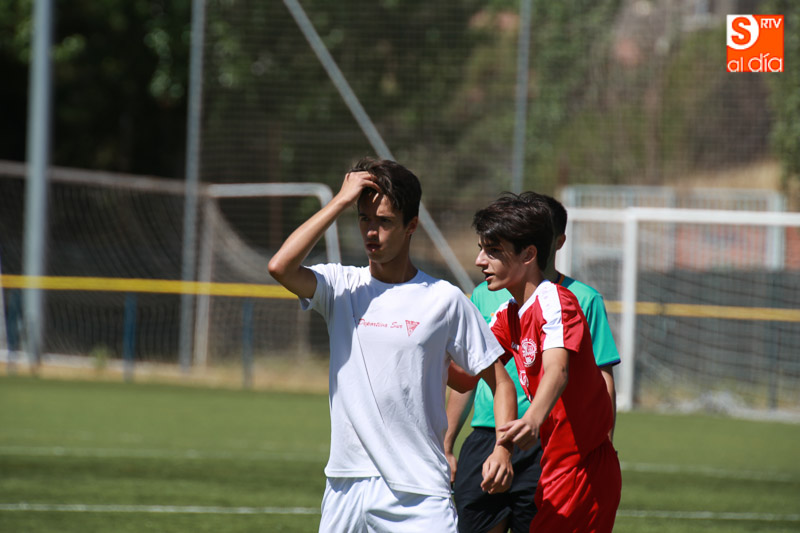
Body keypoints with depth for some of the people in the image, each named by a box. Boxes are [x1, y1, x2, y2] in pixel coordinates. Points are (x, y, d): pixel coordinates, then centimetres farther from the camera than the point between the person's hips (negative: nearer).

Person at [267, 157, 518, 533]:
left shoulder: (444, 300, 1)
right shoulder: (341, 287, 7)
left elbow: (499, 380, 4)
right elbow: (281, 266, -13)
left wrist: (503, 450, -12)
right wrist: (341, 201, -8)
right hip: (345, 488, 3)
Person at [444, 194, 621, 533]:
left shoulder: (582, 300, 2)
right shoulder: (485, 295, 12)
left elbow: (602, 384, 1)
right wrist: (445, 446, 17)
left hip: (546, 450, -3)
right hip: (484, 439, 3)